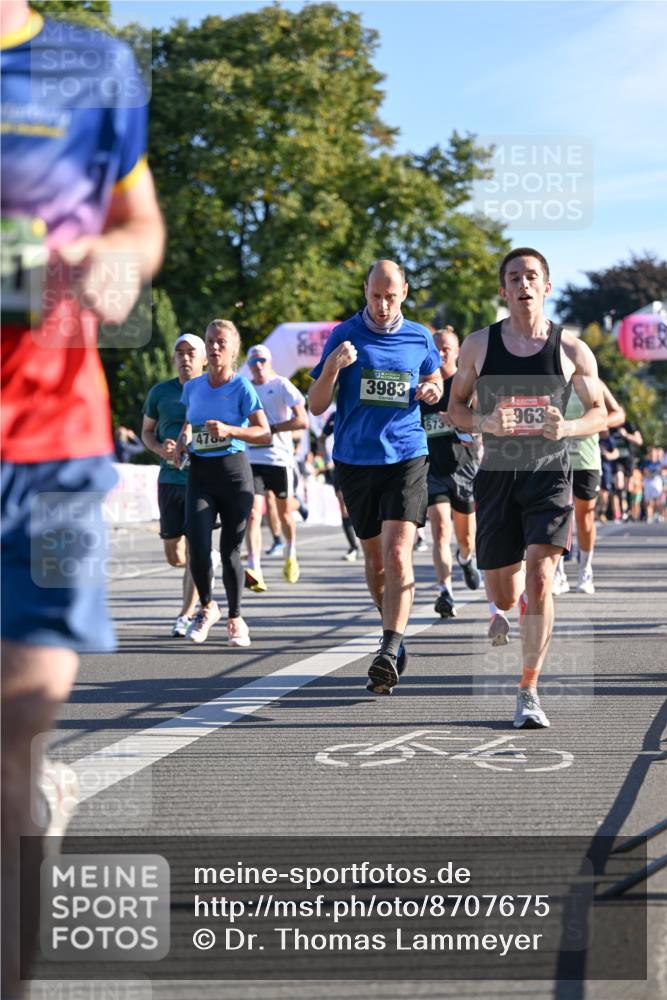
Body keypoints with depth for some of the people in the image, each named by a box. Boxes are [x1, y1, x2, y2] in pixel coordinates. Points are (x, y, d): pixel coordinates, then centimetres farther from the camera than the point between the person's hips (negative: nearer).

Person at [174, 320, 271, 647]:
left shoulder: (242, 387, -6)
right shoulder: (193, 387, 8)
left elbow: (265, 434, -8)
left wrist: (230, 430, -22)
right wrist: (182, 442, 4)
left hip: (234, 472, -3)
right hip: (199, 475, 3)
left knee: (230, 550, 2)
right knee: (198, 548, -13)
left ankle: (235, 619, 20)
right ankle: (206, 608, 12)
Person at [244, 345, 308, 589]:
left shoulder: (282, 386, -3)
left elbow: (302, 421, -10)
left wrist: (271, 428, -14)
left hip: (280, 458, -2)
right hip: (252, 458, 3)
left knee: (284, 512, 10)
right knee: (253, 514, -12)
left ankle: (291, 555, 37)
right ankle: (255, 571, -21)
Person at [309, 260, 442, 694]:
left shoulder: (420, 338, 4)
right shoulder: (345, 335, 0)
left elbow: (435, 379, 24)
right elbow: (316, 405, -1)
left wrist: (432, 391, 0)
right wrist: (333, 366, -20)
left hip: (406, 458, -1)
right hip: (355, 461, 1)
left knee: (398, 554, -17)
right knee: (375, 559, 11)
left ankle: (390, 652, -22)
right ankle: (396, 636, 31)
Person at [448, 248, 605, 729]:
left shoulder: (572, 350, -1)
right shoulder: (479, 344, 2)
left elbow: (600, 413, 8)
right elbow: (456, 408, 10)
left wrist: (567, 428, -14)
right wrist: (485, 422, -13)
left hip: (550, 476, -2)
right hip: (497, 474, 2)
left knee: (539, 582, -18)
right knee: (503, 595, 7)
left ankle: (529, 691, -9)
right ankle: (518, 604, 47)